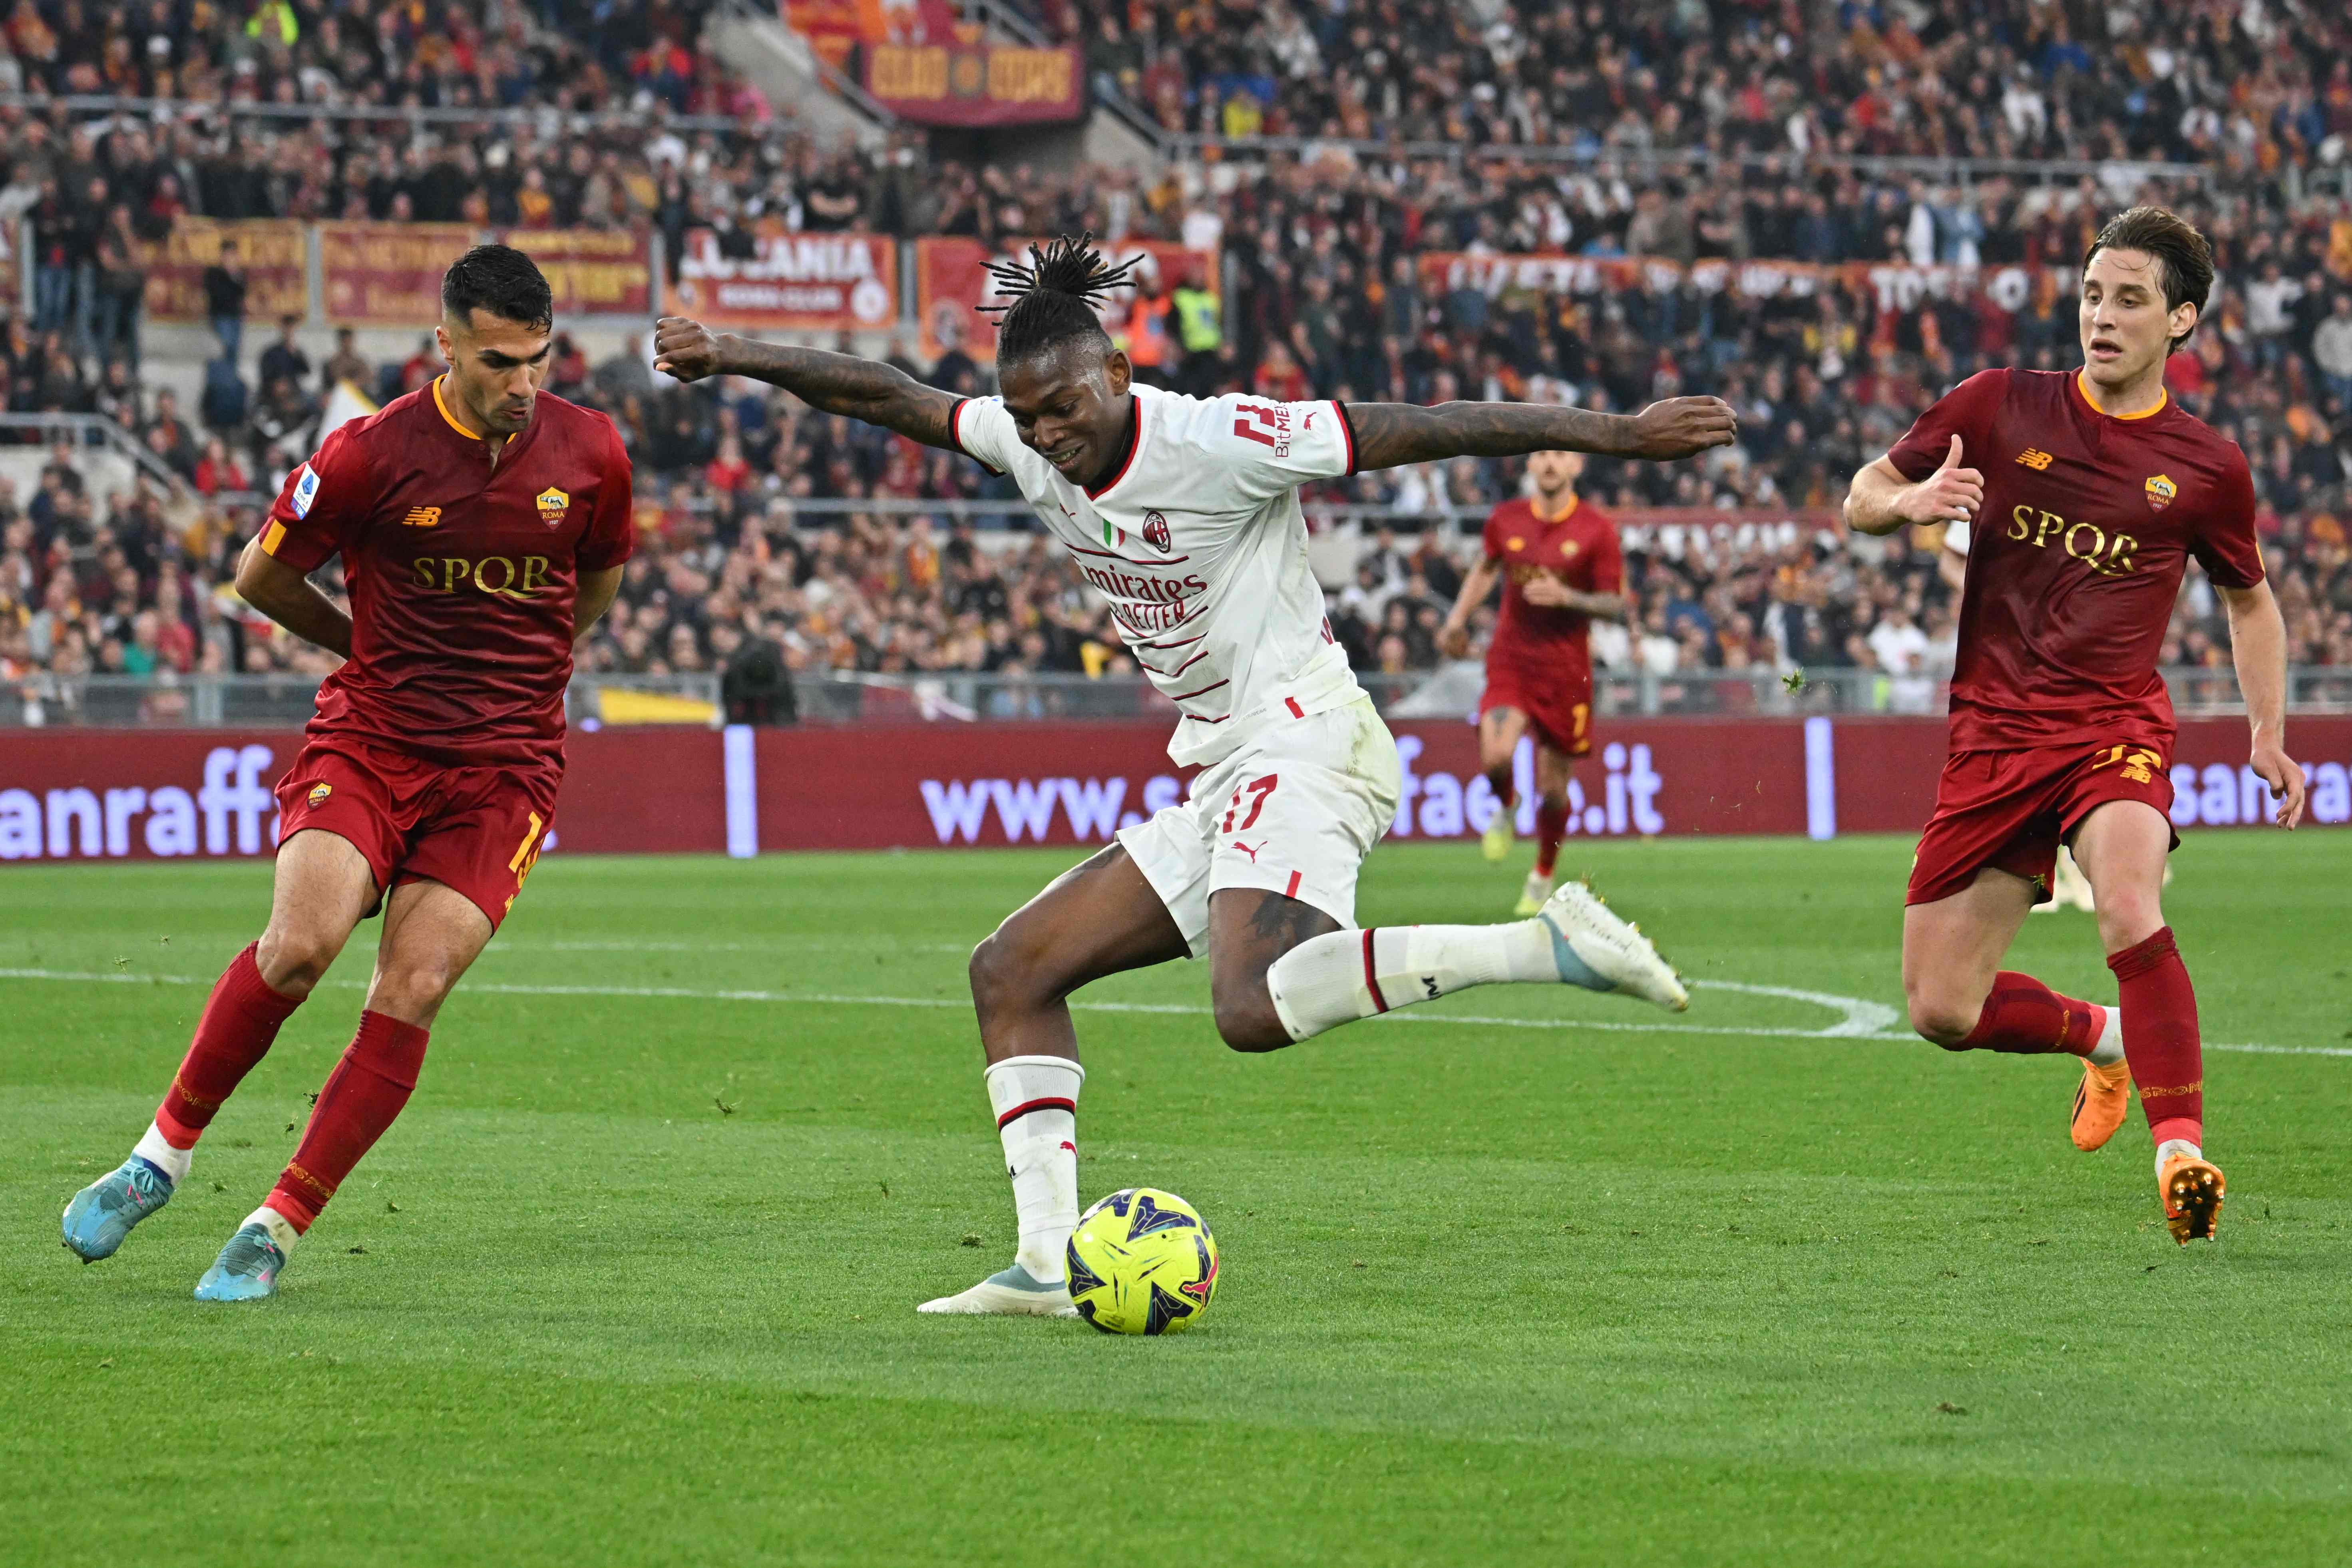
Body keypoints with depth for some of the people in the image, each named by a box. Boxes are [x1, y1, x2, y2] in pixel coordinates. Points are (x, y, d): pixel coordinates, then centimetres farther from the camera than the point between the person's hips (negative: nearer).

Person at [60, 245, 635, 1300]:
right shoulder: (370, 454, -10)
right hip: (369, 738, -1)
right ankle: (164, 1152, -1)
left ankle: (279, 1227, -2)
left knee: (411, 993, -13)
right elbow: (261, 576, 5)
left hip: (504, 765, 2)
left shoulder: (590, 453, -2)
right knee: (301, 942, -23)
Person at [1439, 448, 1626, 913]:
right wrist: (1457, 620, 14)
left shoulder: (1597, 530, -6)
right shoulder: (1505, 520, 2)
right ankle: (1506, 809, 13)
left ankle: (1542, 878, 29)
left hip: (1566, 669, -1)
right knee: (1496, 758, -23)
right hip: (1510, 661, 1)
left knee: (1553, 786, 5)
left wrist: (1566, 597, -21)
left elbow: (1616, 605, -4)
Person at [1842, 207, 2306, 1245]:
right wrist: (1910, 502, -13)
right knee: (1941, 1013, 3)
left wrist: (2267, 737, 9)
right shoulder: (1998, 408, 3)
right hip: (1993, 732, 3)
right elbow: (1861, 500, 11)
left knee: (2129, 907, -35)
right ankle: (2102, 1039, 33)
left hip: (2116, 726, -2)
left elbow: (2250, 602, 20)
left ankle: (2182, 1155, -33)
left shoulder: (2206, 467, 3)